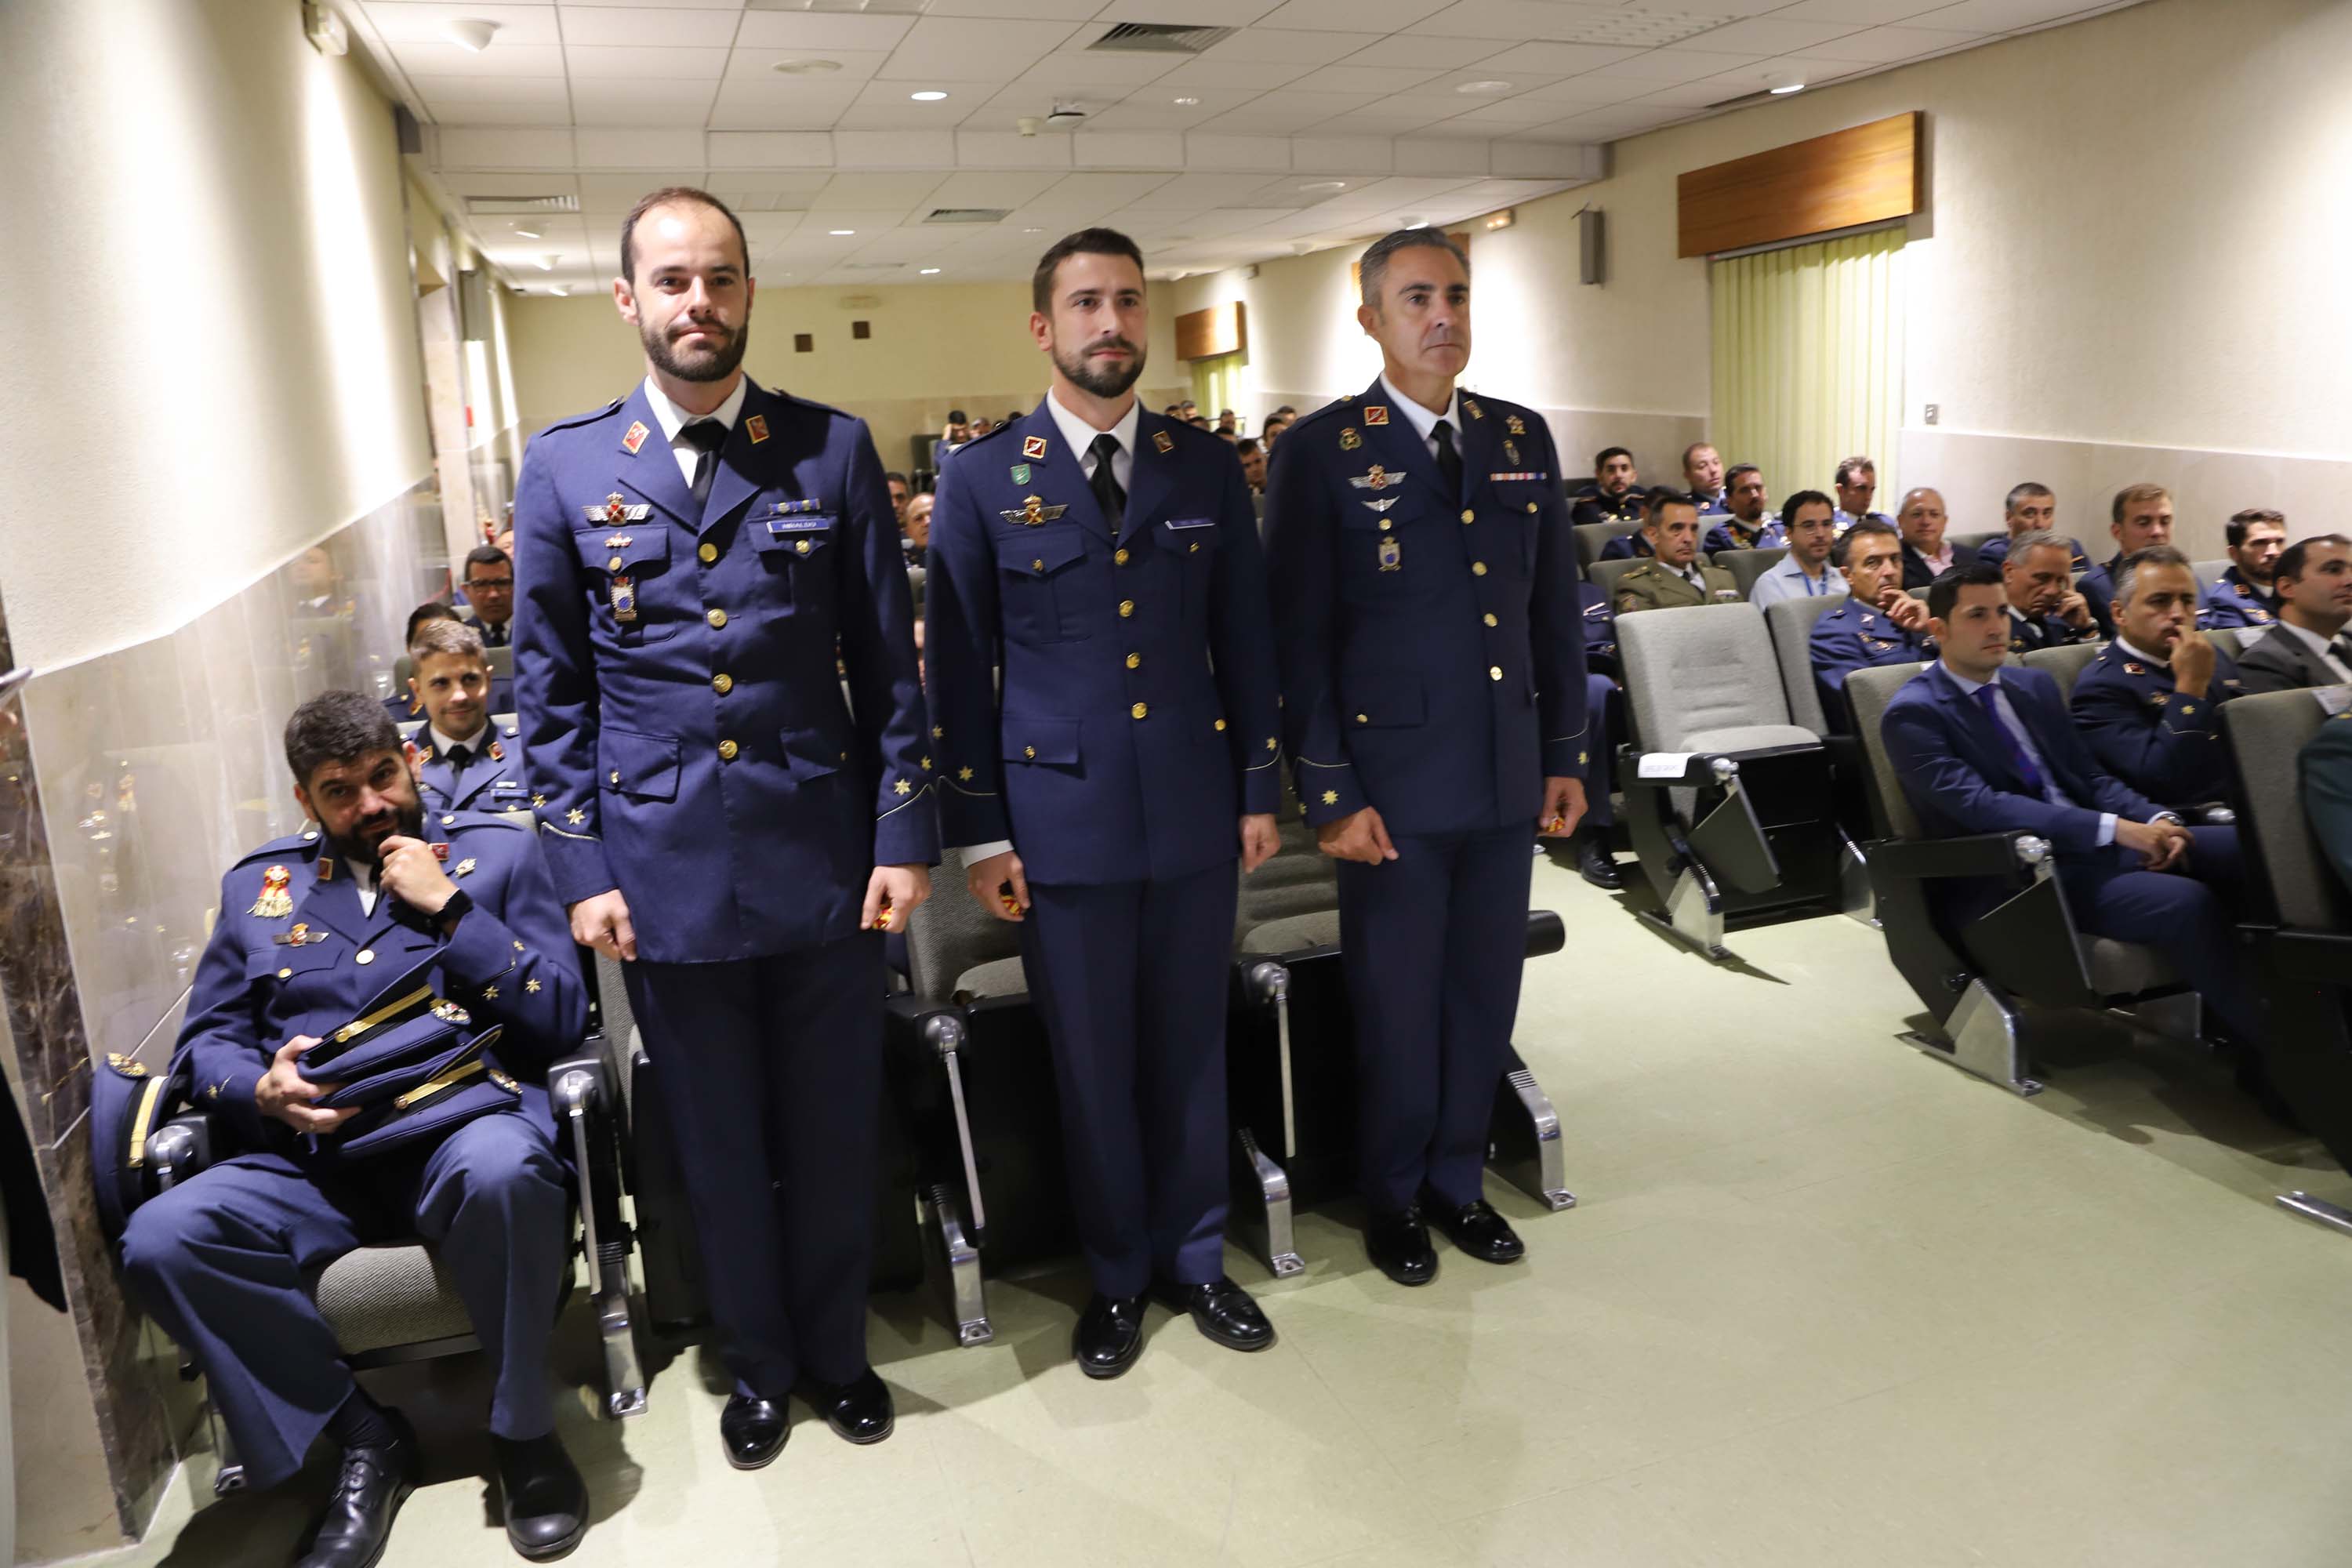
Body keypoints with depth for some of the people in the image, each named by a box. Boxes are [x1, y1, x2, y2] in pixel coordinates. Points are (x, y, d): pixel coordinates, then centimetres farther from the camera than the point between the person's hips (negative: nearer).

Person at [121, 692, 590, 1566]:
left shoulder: (496, 851, 13)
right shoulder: (257, 886, 22)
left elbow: (563, 1019, 4)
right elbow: (204, 1041, 18)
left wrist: (446, 904, -4)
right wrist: (261, 1089, -5)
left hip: (462, 1129, -3)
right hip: (311, 1158, 4)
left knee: (501, 1171, -38)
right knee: (161, 1238, -25)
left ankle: (523, 1430, -12)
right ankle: (365, 1436, -5)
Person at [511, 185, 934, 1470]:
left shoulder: (832, 449, 1)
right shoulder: (563, 469, 2)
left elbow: (888, 659, 1)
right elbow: (549, 689, 4)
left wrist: (904, 837, -3)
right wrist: (581, 868, -2)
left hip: (824, 859, 0)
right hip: (664, 872, 0)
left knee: (832, 1128, 13)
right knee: (715, 1140, 14)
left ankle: (834, 1349, 36)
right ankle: (757, 1363, 36)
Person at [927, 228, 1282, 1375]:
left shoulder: (1207, 467, 5)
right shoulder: (984, 485, -2)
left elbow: (1245, 638, 8)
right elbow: (960, 672, -1)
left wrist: (1260, 789, 6)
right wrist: (980, 833, -3)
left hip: (1195, 814, 2)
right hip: (1061, 820, -2)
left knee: (1191, 1051, 13)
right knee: (1090, 1065, 10)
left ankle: (1193, 1258, 33)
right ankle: (1115, 1276, 30)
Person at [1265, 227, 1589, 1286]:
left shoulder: (1522, 438, 8)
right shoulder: (1325, 450, -7)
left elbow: (1555, 609, 12)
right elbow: (1299, 635, -9)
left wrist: (1567, 753, 9)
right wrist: (1328, 791, -12)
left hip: (1508, 773, 5)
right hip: (1391, 778, -4)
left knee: (1486, 994, 14)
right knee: (1397, 1002, 9)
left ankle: (1458, 1179, 34)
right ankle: (1393, 1195, 30)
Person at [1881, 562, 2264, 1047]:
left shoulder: (2035, 684, 17)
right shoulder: (1912, 714, -8)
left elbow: (2092, 777, 14)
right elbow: (1980, 805, -20)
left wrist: (2155, 821, -8)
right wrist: (2113, 828, -26)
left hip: (2100, 842, 8)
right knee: (2186, 903, -28)